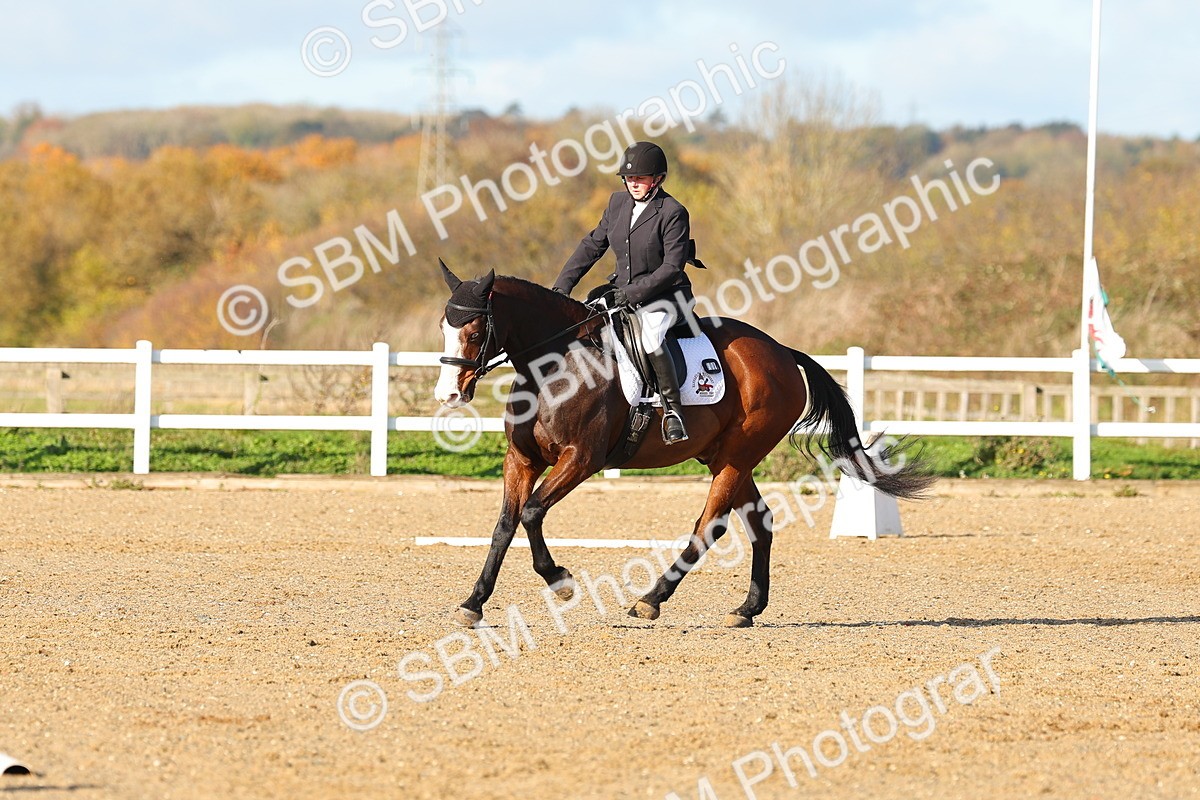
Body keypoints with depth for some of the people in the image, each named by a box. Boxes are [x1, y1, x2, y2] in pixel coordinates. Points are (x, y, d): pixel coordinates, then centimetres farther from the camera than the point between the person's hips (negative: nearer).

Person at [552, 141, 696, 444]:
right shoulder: (619, 203, 6)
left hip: (665, 296, -7)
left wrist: (632, 293, -23)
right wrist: (562, 285, 1)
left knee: (650, 336, -36)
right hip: (624, 294, 7)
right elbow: (593, 245, 11)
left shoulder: (673, 213, -13)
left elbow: (672, 267, -17)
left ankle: (673, 410, -26)